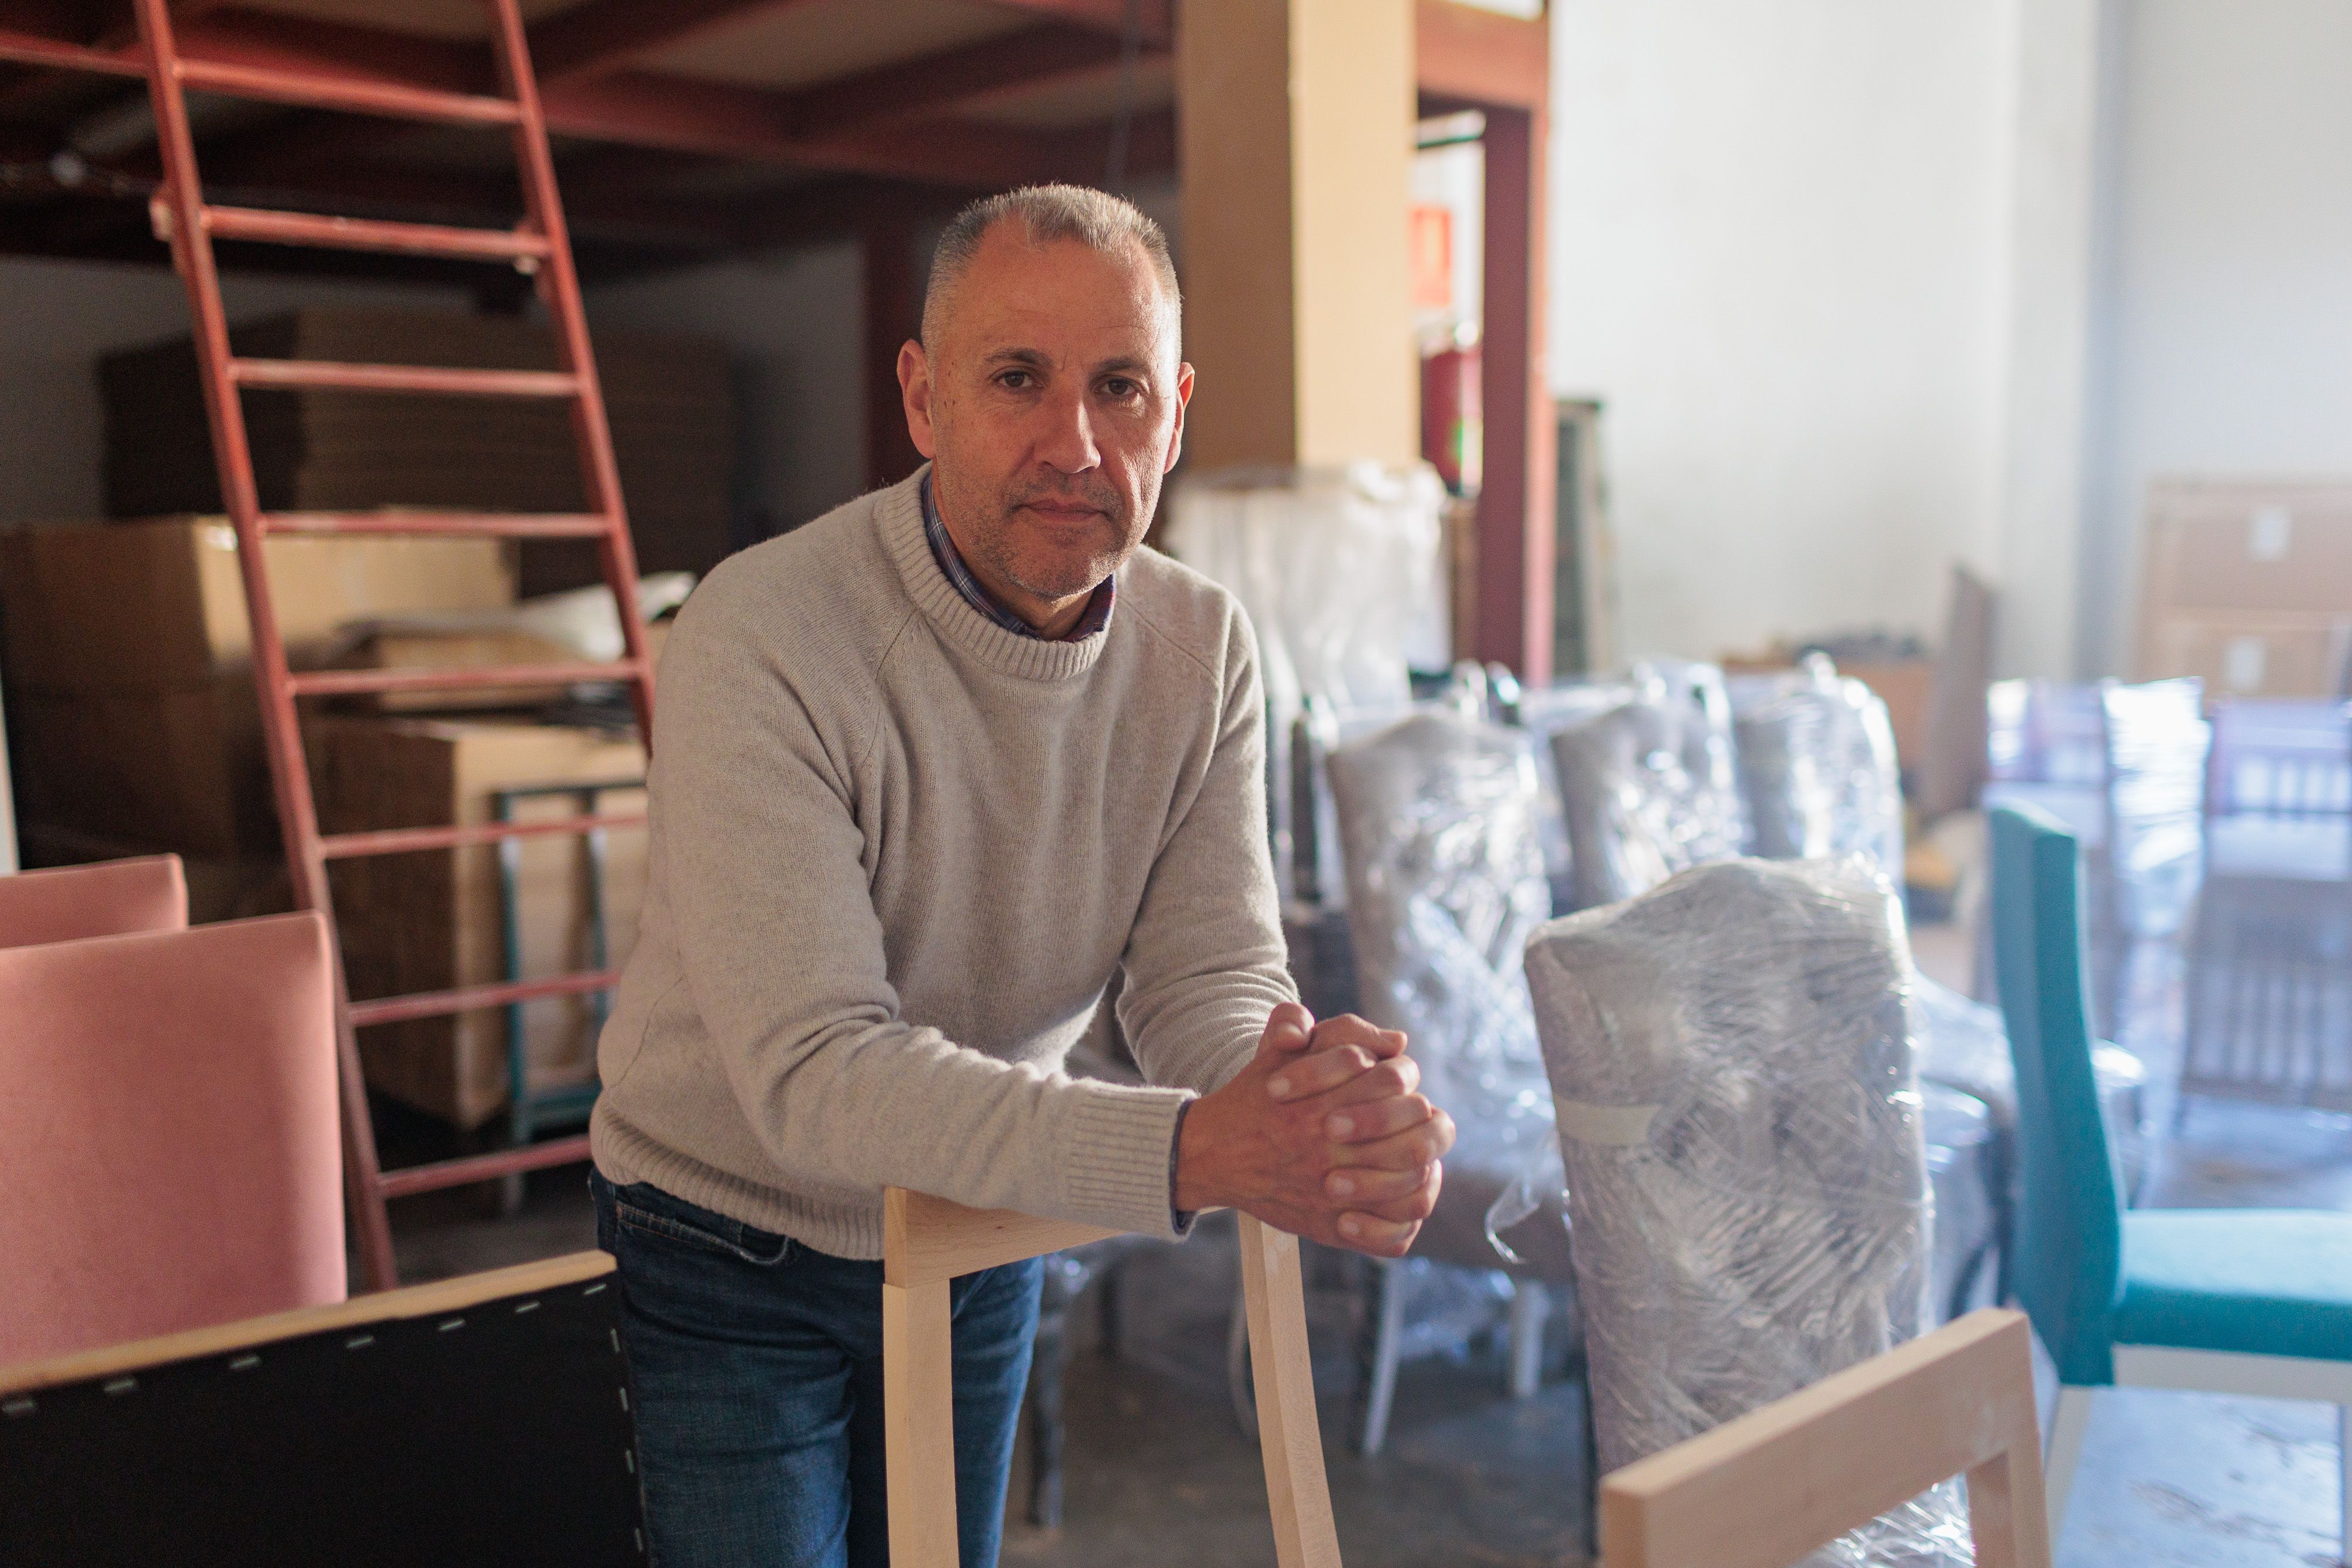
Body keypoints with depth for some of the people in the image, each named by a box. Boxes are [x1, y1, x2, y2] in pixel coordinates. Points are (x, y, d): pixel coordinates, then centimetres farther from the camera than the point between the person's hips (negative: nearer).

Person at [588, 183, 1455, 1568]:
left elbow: (1211, 976, -15)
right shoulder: (760, 640, -28)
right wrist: (1194, 1151, -46)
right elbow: (815, 1070, -34)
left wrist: (1326, 1091, -39)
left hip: (980, 1242, 5)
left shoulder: (1203, 650, -11)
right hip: (733, 1255, -4)